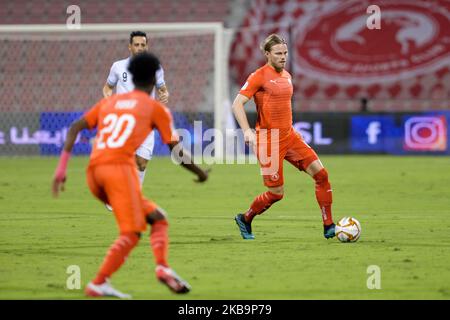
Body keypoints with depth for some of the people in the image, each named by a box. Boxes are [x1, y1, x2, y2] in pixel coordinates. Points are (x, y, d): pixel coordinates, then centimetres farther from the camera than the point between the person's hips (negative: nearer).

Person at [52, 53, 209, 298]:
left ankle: (162, 267, -7)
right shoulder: (155, 108, 13)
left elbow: (75, 128, 12)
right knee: (131, 233, -8)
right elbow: (177, 152, 13)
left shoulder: (109, 102, 25)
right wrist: (201, 173, 29)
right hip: (120, 167, -6)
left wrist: (62, 167, 8)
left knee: (157, 219, 13)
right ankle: (98, 283, -21)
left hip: (93, 172, 6)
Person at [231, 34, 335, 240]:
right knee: (276, 193, -4)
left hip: (289, 136, 7)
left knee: (321, 174, -6)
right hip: (268, 139, -7)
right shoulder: (259, 76, -9)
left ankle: (328, 226, -2)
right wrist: (247, 130, -27)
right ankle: (245, 220, 22)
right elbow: (237, 104, -15)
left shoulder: (286, 76, 13)